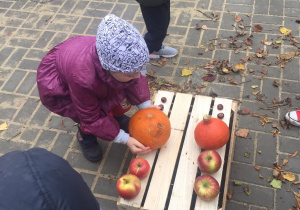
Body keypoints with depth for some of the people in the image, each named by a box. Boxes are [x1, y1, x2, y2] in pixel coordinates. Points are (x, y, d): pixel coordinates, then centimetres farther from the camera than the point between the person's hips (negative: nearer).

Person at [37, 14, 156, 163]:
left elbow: (135, 81, -10)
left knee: (124, 102, -10)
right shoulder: (82, 78, -45)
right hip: (60, 87, -4)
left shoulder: (118, 55, -35)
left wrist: (146, 106, -19)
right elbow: (91, 119, -27)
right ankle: (85, 134, 11)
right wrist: (125, 140, -27)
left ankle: (115, 115, 24)